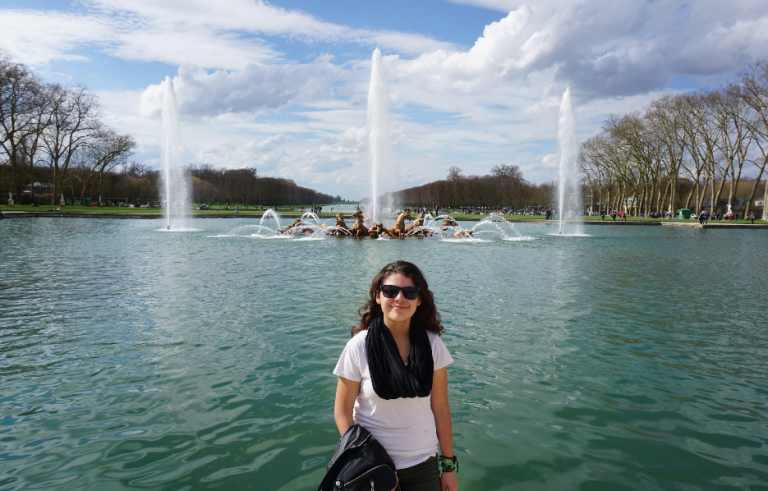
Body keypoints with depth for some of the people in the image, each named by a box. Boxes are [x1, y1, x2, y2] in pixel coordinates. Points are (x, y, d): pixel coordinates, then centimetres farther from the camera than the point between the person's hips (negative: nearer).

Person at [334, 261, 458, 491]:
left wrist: (449, 464, 2)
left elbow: (440, 409, -2)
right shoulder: (359, 347, -13)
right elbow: (342, 413, -8)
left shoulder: (433, 344, -7)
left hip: (423, 464, 2)